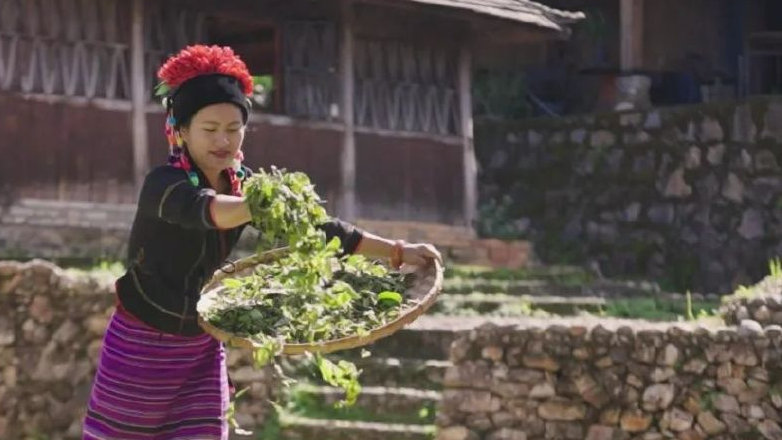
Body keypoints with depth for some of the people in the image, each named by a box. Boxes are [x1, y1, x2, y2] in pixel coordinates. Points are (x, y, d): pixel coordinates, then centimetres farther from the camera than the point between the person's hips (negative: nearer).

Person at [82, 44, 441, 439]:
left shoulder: (242, 184, -2)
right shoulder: (163, 185, -22)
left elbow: (313, 225, -5)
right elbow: (202, 209, -44)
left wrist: (397, 252, -14)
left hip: (201, 348, 5)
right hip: (141, 344, -5)